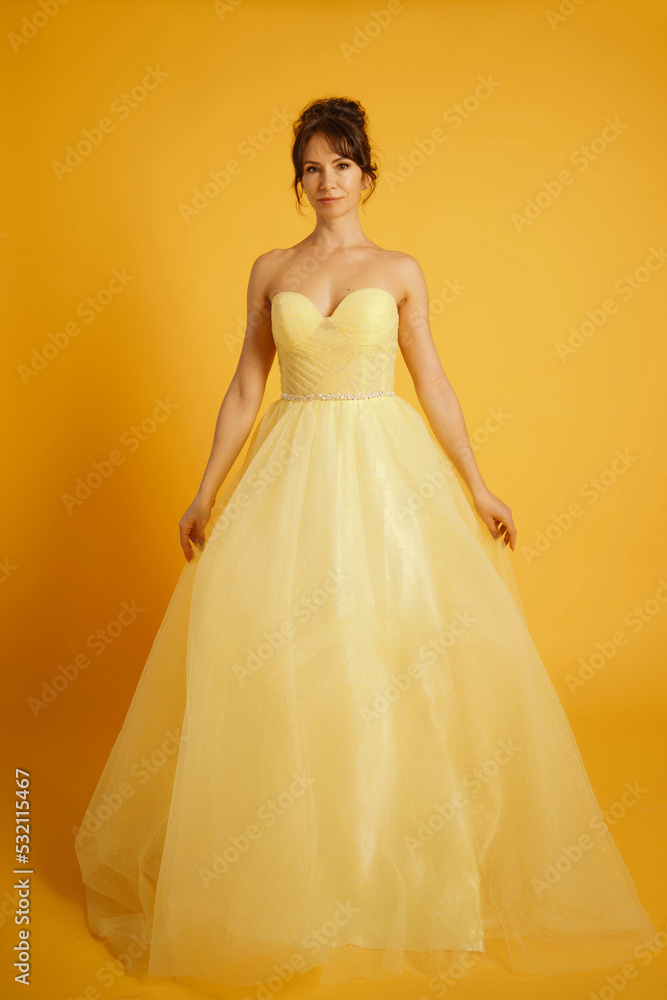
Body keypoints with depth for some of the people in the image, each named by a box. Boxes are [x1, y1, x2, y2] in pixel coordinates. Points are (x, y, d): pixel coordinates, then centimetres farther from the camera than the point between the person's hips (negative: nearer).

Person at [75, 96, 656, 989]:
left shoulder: (400, 271, 7)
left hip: (387, 467, -1)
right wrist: (208, 490, 6)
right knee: (272, 661, -2)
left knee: (402, 656, -1)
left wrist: (478, 488, 3)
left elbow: (433, 384, 7)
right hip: (291, 471, 1)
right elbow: (246, 386, 10)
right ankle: (278, 875, 19)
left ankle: (415, 865, 21)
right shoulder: (270, 270, 10)